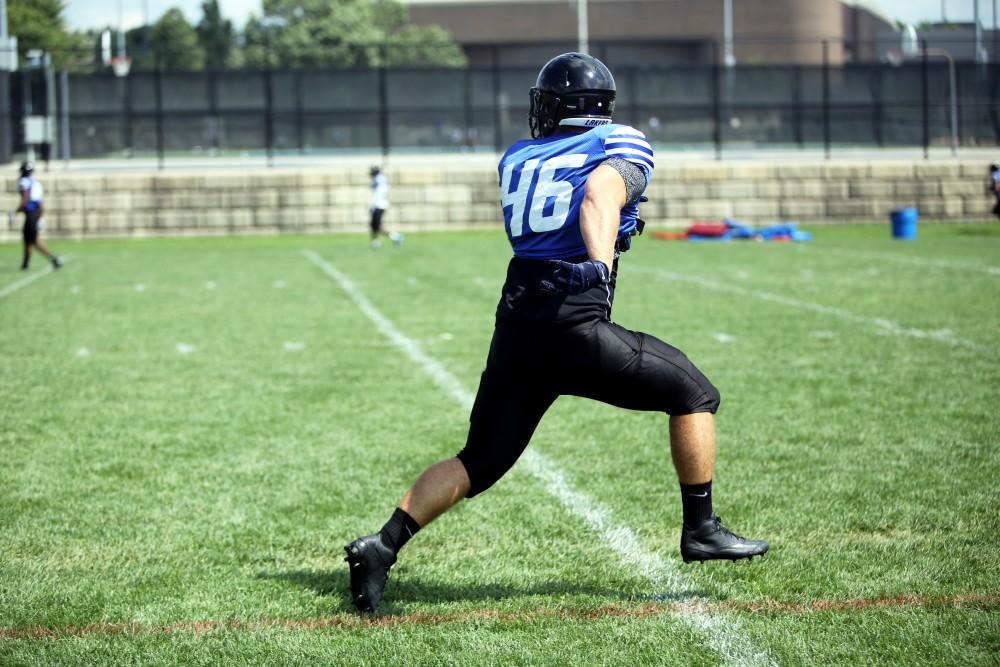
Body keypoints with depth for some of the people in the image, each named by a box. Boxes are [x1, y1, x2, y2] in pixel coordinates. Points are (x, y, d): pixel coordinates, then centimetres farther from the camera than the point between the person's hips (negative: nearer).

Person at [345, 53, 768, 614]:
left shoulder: (516, 161, 19)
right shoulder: (623, 144, 6)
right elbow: (604, 189, -16)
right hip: (576, 326, -5)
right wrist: (601, 260, -32)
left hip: (516, 329, 5)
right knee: (692, 394, 14)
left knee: (480, 462, 16)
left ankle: (382, 547, 5)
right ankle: (701, 530, 14)